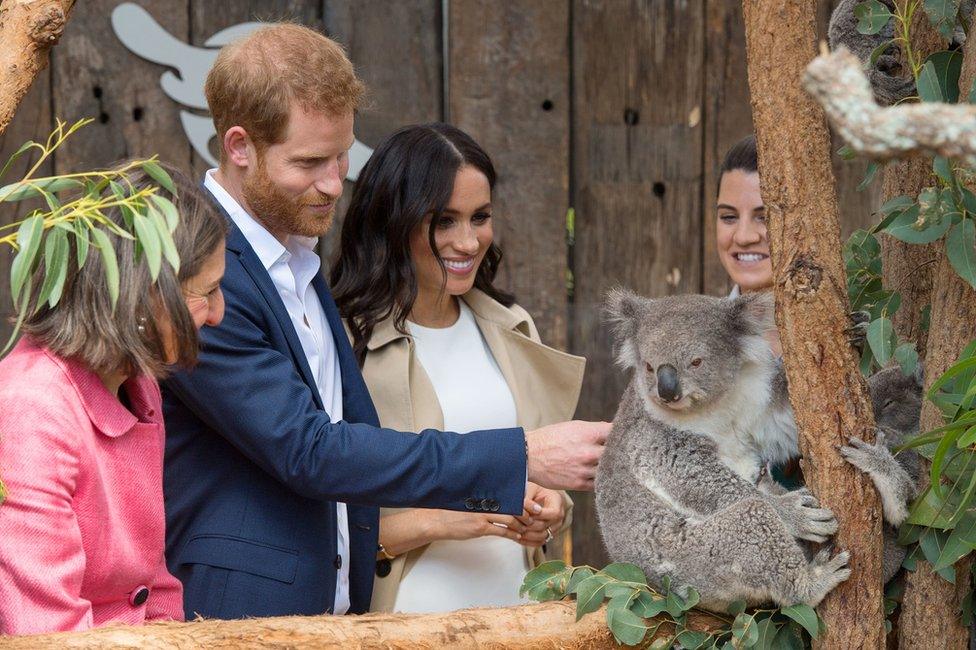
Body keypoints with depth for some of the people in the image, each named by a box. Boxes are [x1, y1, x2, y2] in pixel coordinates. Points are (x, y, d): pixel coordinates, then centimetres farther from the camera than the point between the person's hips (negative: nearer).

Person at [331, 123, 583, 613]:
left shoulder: (512, 330, 9)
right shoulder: (343, 343, -11)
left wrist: (548, 509, -2)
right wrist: (434, 522, -21)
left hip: (513, 607, 5)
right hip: (407, 619, -5)